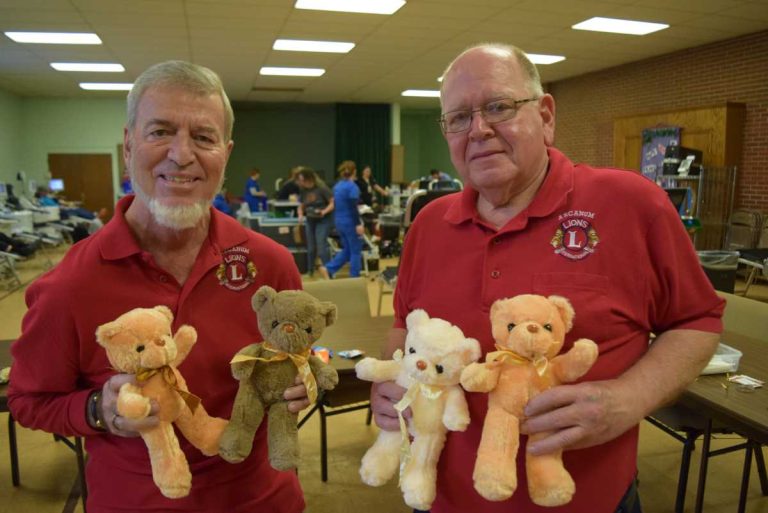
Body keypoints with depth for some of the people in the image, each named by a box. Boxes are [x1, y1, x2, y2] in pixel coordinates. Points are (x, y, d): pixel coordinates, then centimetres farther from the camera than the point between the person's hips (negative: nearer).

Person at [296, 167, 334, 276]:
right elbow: (301, 206, 13)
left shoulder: (321, 188, -14)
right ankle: (310, 271, 22)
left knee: (321, 244, -15)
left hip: (323, 220, -6)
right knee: (311, 247, 9)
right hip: (310, 221, 6)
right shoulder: (304, 191, 2)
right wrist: (301, 215, -8)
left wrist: (324, 211, -29)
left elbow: (333, 203, -14)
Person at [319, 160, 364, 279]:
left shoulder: (337, 186, 10)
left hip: (339, 222, 8)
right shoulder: (352, 186, -14)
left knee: (347, 250, 17)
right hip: (350, 223, -8)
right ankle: (354, 278, 9)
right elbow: (353, 208, -20)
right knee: (356, 251, 5)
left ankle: (328, 269, 4)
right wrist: (358, 224, -20)